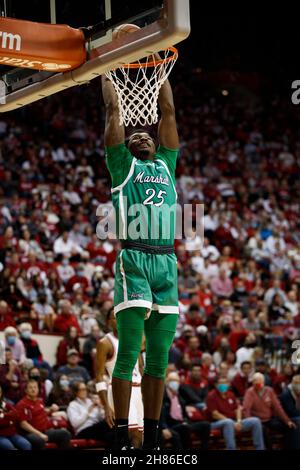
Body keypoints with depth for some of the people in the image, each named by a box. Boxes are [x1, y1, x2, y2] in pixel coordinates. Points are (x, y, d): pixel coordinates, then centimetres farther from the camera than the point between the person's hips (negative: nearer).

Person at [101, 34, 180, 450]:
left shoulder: (166, 165, 22)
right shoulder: (122, 164, 11)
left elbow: (169, 113, 25)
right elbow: (114, 111, 12)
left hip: (167, 263, 5)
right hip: (134, 260, -5)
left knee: (159, 359, 6)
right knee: (128, 355, -7)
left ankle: (151, 440, 11)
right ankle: (122, 439, -3)